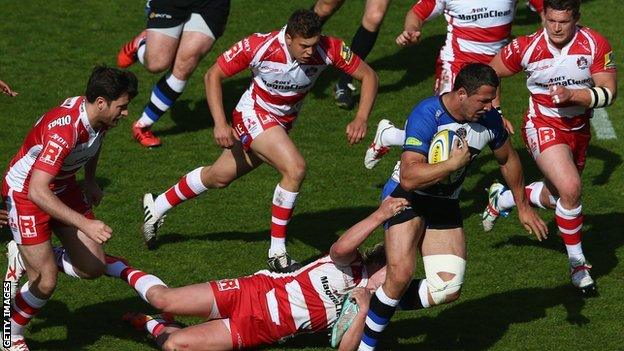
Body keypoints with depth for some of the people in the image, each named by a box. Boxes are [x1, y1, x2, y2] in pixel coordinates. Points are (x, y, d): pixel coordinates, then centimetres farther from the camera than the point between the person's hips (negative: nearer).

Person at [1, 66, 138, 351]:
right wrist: (85, 224, -48)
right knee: (46, 282, -12)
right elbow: (37, 192, -44)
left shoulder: (98, 116, -12)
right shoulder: (63, 130, -37)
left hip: (63, 186, 8)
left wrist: (90, 180, 13)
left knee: (93, 268, 1)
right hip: (25, 192, -8)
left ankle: (27, 257, 26)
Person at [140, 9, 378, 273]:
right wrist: (220, 123, -26)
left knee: (219, 177, 19)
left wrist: (361, 119, -29)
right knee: (295, 168, -27)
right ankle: (277, 253, -14)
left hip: (283, 122, 5)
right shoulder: (258, 47, -30)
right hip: (254, 116, -5)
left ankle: (157, 207, 41)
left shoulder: (329, 49, -25)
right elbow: (213, 75, -18)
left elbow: (368, 75, -15)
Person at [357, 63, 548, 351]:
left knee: (448, 291, -8)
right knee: (400, 276, -24)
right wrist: (454, 164, -31)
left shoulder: (489, 119, -8)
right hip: (406, 198, -6)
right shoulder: (427, 115, -27)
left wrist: (523, 206, 23)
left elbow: (507, 159, 14)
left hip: (445, 207, 6)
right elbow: (409, 177, -36)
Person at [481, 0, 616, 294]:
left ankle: (502, 199, 51)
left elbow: (608, 93, -15)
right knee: (570, 187, -26)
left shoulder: (595, 44, -14)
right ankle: (577, 263, -9)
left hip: (578, 129, 4)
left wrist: (572, 95, -29)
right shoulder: (526, 48, -16)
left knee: (555, 199, 21)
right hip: (543, 126, -4)